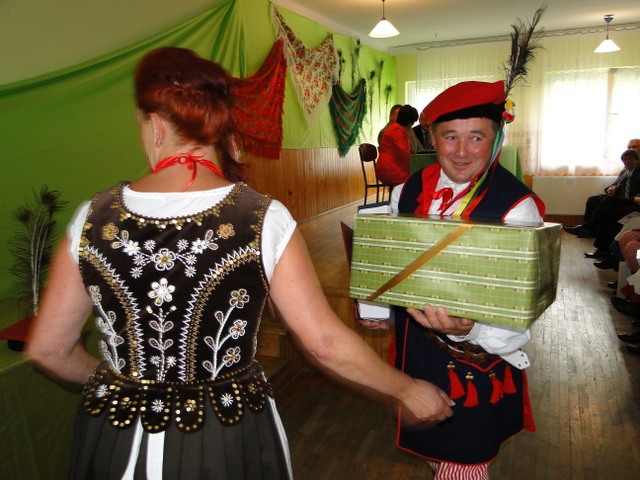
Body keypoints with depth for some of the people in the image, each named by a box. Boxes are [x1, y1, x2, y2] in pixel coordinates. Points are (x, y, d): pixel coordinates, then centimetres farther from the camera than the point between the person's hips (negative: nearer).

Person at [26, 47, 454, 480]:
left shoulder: (94, 219, -11)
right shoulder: (264, 220, -19)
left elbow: (48, 348, -1)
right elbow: (325, 341, -15)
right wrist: (408, 389, 0)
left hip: (115, 443, 2)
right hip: (226, 444, -1)